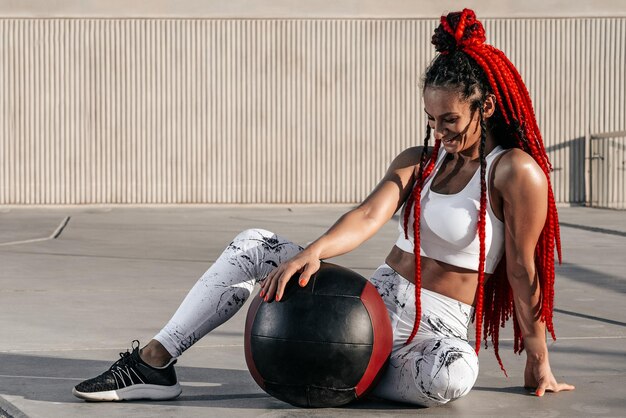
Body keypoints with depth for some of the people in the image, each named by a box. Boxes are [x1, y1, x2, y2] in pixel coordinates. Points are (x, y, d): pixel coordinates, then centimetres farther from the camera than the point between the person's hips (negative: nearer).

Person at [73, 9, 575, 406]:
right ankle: (153, 364, -8)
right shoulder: (418, 162, 9)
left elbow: (523, 271, -9)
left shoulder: (516, 172, -10)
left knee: (451, 375, -43)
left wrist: (538, 361, -4)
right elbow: (369, 216, -9)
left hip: (436, 329, -6)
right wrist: (313, 252, -29)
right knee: (253, 247, -3)